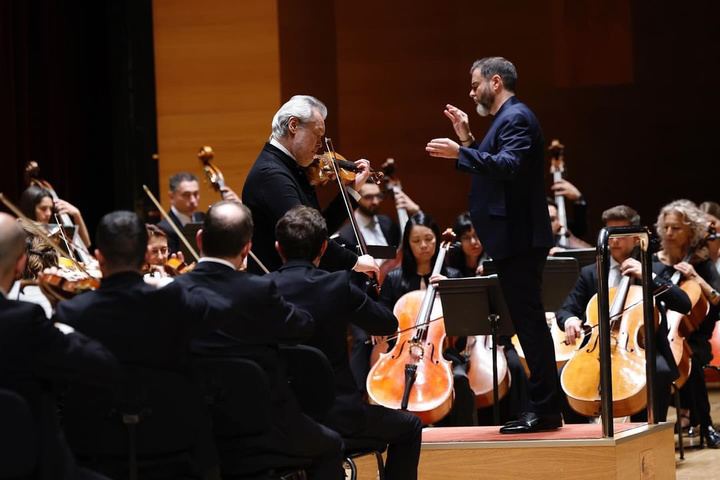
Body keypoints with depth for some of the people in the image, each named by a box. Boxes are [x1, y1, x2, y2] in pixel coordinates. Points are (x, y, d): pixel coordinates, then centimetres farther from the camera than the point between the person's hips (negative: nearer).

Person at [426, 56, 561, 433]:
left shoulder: (516, 118, -12)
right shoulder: (507, 119, 20)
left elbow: (508, 165, -28)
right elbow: (493, 168, 21)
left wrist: (460, 153, -30)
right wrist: (468, 141, 15)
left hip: (519, 239, -11)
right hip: (515, 240, 11)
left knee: (529, 321, -9)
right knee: (529, 322, 12)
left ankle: (544, 409, -8)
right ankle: (544, 409, 16)